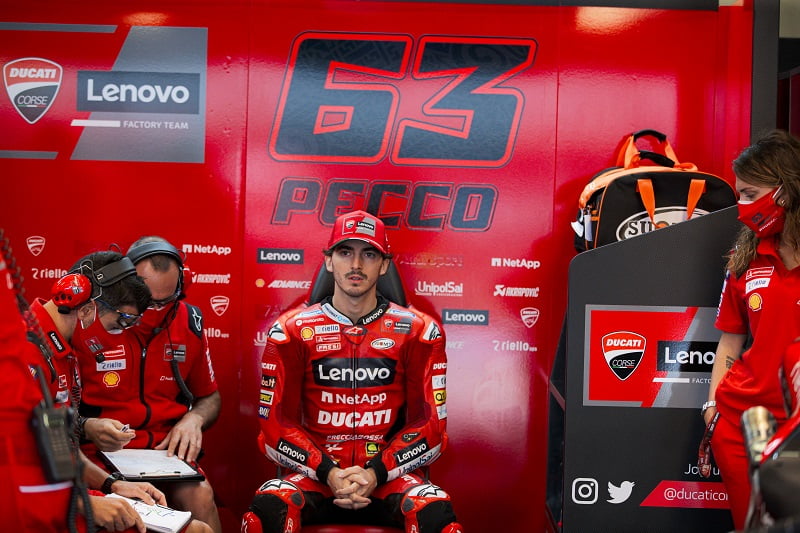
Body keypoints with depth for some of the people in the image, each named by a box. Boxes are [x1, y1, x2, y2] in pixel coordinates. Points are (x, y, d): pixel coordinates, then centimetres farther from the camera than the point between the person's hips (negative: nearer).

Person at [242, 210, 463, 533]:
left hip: (388, 473, 0)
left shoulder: (417, 332, 5)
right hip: (316, 471, 1)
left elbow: (430, 425, 3)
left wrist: (376, 474, -12)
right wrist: (327, 472, -13)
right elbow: (276, 424, 3)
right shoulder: (292, 331, 6)